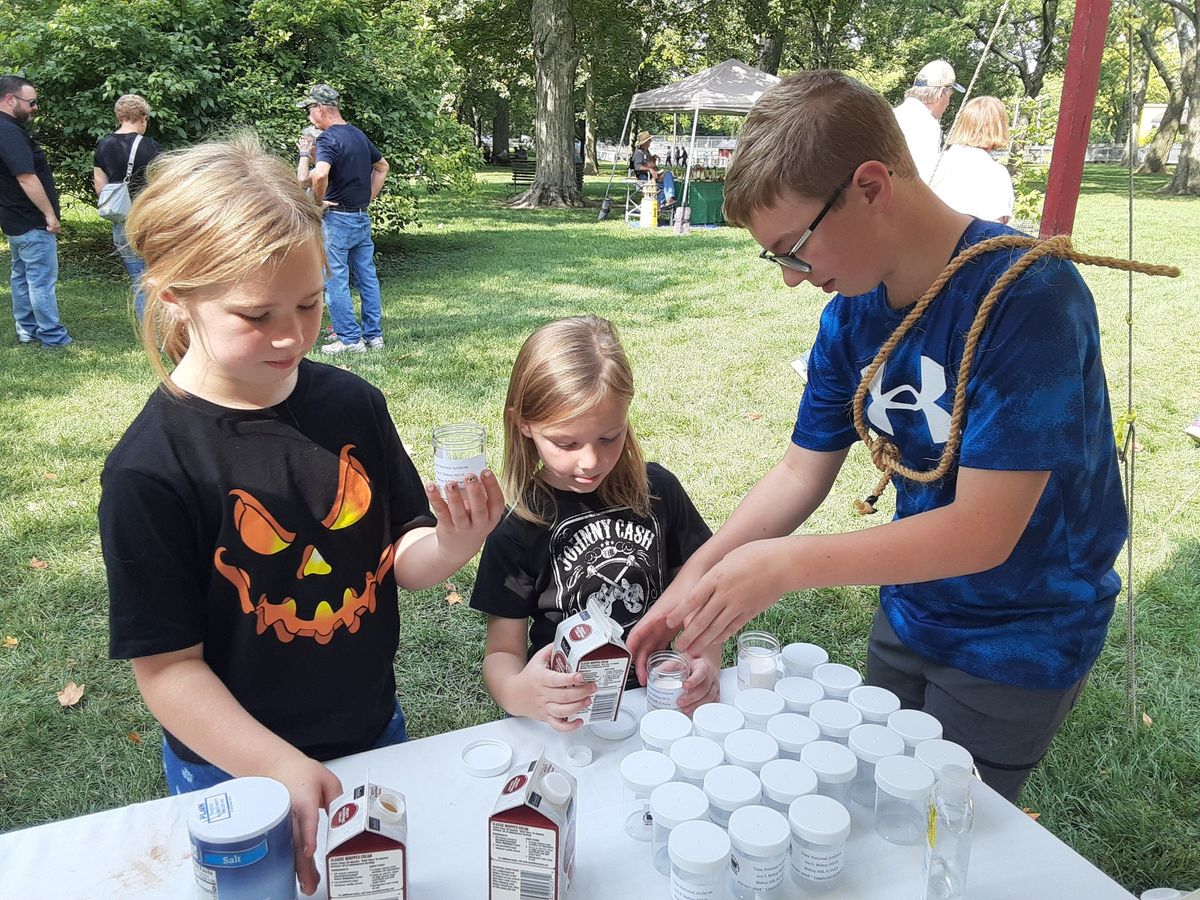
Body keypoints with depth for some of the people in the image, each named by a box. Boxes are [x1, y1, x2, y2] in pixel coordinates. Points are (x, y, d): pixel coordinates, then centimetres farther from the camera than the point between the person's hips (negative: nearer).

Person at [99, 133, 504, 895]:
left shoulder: (352, 405, -9)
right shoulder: (149, 470, -21)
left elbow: (401, 564, -1)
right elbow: (167, 666, -18)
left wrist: (451, 546, -22)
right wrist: (282, 769, -28)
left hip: (376, 732, 4)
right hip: (237, 775, -4)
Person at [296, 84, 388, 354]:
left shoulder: (328, 139, -15)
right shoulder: (359, 135, 12)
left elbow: (320, 174, -33)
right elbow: (382, 166, 25)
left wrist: (319, 200, -15)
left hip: (337, 218, -8)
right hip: (362, 217, 8)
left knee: (335, 281, -1)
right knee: (367, 278, 11)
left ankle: (350, 339, 2)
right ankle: (373, 335, 17)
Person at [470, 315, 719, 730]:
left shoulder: (656, 489, 0)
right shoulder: (516, 529, -8)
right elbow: (502, 650, -5)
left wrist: (706, 659, -11)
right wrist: (517, 693, -28)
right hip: (566, 715, -1)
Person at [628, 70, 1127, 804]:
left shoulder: (1026, 297, -28)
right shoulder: (852, 313, -7)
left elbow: (984, 531, -30)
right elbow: (801, 472, -1)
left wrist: (786, 565, -33)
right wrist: (698, 578, -12)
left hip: (1018, 642, -6)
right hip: (909, 614, 6)